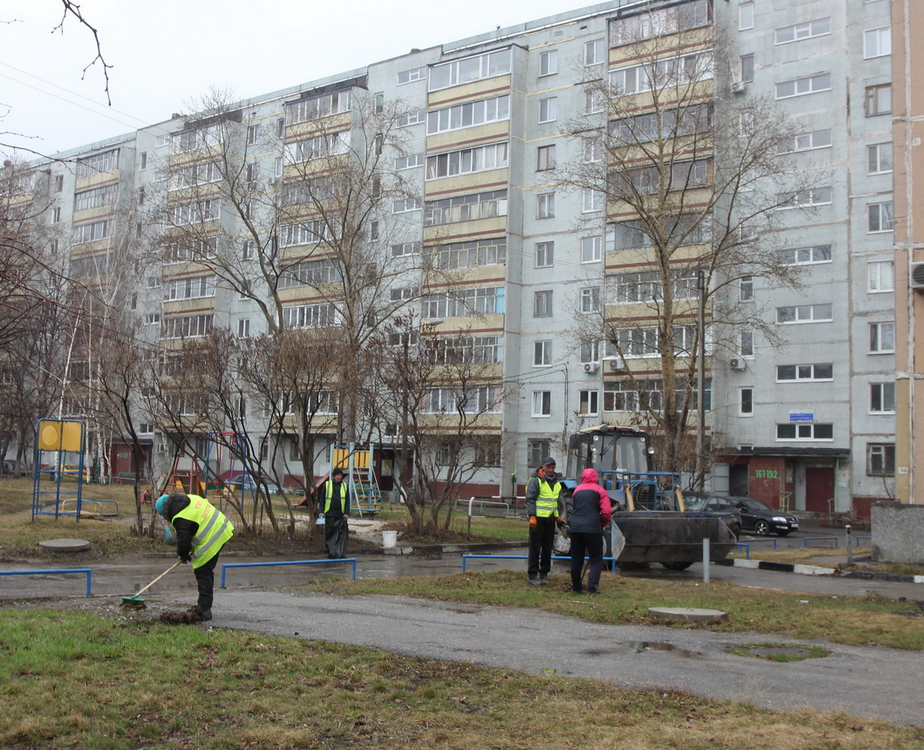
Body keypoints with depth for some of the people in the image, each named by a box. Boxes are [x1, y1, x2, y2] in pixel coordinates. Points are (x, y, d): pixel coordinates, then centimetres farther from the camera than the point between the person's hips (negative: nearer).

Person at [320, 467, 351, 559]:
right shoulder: (327, 485, 4)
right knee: (329, 534, 4)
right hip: (330, 514, 0)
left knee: (341, 535, -5)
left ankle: (341, 554, -5)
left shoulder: (345, 486, 6)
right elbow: (322, 499, 7)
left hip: (341, 515, 0)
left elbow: (347, 501, 7)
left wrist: (346, 513, -3)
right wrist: (322, 511, 0)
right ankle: (331, 553, 12)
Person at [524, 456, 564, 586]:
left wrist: (558, 516, 19)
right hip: (538, 519, -7)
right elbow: (530, 499, -12)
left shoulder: (556, 483, 16)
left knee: (547, 548, 10)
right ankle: (533, 575, 1)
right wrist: (532, 516, -19)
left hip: (551, 520, 7)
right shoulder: (535, 481, -7)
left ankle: (544, 574, 18)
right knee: (535, 547, -3)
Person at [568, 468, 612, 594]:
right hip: (592, 528, -4)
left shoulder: (577, 490, 16)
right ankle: (592, 587, -6)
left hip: (575, 528, 4)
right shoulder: (599, 490, 2)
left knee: (576, 559, 14)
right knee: (596, 560, 4)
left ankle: (576, 587, 20)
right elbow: (607, 512, -5)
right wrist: (602, 523, 11)